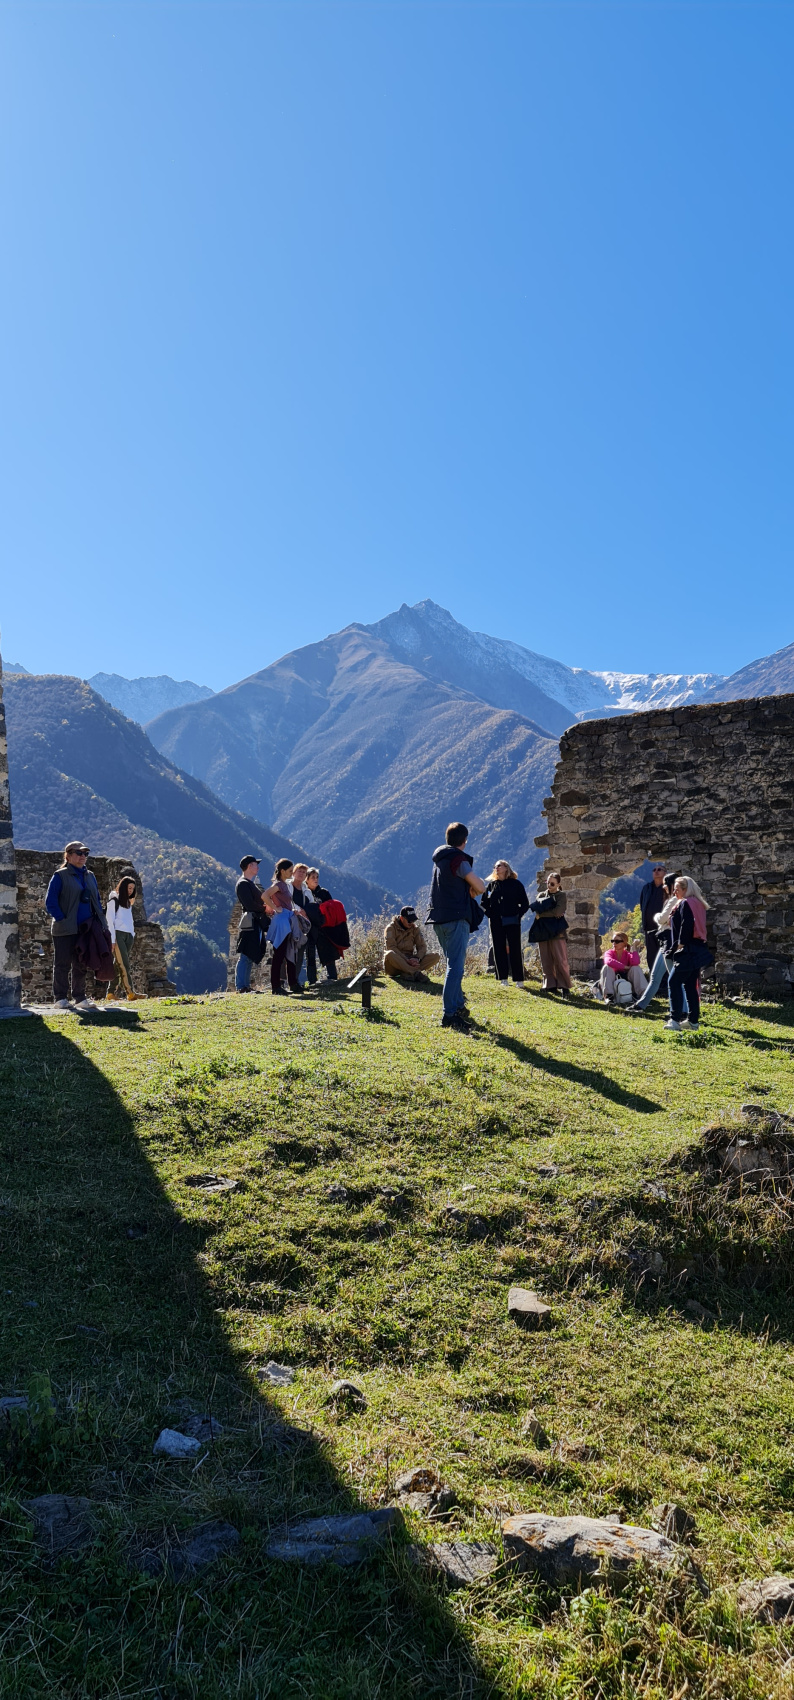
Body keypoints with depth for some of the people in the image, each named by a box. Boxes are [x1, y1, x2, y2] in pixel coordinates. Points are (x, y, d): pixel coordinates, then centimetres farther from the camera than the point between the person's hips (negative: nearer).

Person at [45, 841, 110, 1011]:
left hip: (85, 929, 6)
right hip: (65, 930, -6)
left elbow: (97, 901, 18)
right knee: (63, 964, 0)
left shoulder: (90, 876, 13)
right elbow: (50, 902, -9)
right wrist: (62, 920, -14)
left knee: (81, 965, 10)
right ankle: (61, 998, 7)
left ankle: (79, 998, 17)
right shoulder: (60, 876, -6)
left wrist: (100, 921, 6)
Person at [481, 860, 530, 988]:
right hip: (496, 923, 3)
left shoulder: (516, 884, 4)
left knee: (515, 950, -4)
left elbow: (525, 903, 5)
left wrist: (518, 915, -6)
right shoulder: (491, 885, 11)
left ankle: (519, 979, -1)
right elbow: (484, 903, 16)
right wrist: (490, 915, 3)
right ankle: (503, 978, 5)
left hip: (512, 921, -3)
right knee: (499, 950, 1)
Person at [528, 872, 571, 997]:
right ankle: (550, 985, 12)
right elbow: (537, 911, -1)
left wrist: (542, 914, -5)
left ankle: (564, 987, -5)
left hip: (556, 931, -4)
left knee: (560, 960, -9)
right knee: (546, 961, 5)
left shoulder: (561, 895, 5)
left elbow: (558, 911, -11)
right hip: (543, 931, 5)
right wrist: (552, 913, -12)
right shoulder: (542, 895, 16)